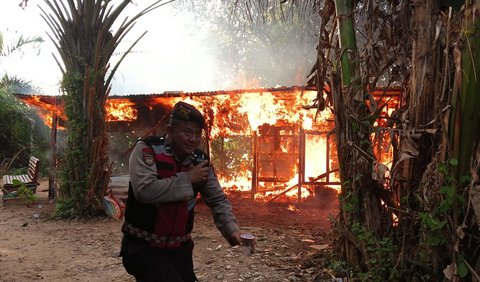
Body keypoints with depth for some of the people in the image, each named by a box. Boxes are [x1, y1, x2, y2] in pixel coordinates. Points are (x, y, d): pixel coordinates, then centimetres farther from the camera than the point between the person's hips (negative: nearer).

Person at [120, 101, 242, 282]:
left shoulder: (200, 161, 1)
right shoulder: (146, 149, -14)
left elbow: (217, 200, 7)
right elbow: (144, 190, -30)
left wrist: (231, 230, -11)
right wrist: (187, 178, -22)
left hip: (180, 248, 6)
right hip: (143, 247, -5)